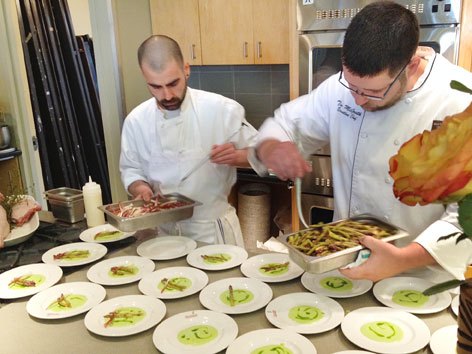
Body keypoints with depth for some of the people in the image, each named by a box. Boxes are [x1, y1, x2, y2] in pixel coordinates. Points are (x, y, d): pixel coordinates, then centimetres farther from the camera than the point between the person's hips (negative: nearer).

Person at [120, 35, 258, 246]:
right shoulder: (136, 120, -3)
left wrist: (237, 156, -25)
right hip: (163, 230, 3)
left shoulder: (221, 109, -12)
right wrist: (141, 188, -13)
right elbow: (131, 170, 8)